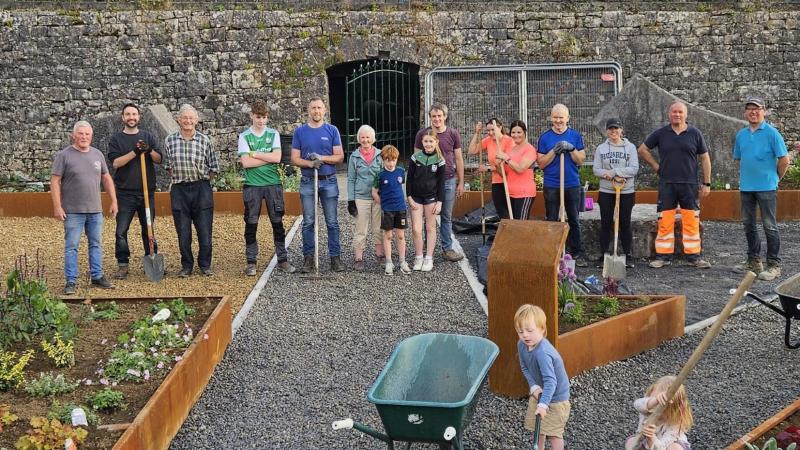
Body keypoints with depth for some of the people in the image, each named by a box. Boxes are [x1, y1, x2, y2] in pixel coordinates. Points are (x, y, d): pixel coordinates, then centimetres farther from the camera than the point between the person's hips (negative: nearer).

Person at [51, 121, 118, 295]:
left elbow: (107, 179, 16)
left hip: (95, 210, 5)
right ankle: (71, 281, 5)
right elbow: (55, 182, -7)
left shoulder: (97, 154, 10)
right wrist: (57, 207, -13)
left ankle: (97, 277, 21)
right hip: (73, 211, -4)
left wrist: (113, 201, 11)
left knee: (96, 244, 11)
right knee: (71, 247, -1)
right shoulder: (64, 156, -5)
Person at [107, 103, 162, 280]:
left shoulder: (148, 137, 11)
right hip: (125, 192, -2)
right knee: (121, 231, -3)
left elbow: (159, 159, 5)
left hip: (147, 191, 2)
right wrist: (135, 152, -20)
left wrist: (150, 151, -15)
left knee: (148, 228, 9)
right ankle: (122, 265, 5)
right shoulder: (116, 139, 4)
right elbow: (115, 162, -9)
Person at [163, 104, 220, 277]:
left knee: (205, 230, 1)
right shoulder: (170, 141, 2)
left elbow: (214, 167, 5)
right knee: (183, 232, 6)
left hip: (201, 188, -1)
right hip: (179, 190, 1)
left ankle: (205, 265, 16)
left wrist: (203, 181, 3)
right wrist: (177, 178, 7)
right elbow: (167, 166, 15)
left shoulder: (205, 140, -2)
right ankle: (186, 266, 19)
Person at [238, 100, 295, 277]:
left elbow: (277, 157, -7)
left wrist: (255, 154, -7)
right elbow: (246, 162, -10)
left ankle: (282, 260, 11)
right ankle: (251, 262, 9)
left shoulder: (273, 134, 7)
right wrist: (268, 158, -8)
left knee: (277, 222, 4)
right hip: (252, 185, -1)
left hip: (273, 184, 1)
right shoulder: (244, 136, 2)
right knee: (251, 224, 2)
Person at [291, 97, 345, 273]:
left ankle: (335, 257, 8)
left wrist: (321, 158, -16)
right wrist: (310, 163, -17)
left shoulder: (332, 130, 4)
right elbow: (295, 159, 1)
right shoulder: (300, 132, 5)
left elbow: (339, 156, 0)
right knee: (308, 222, 4)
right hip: (307, 182, 0)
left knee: (332, 222, 2)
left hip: (329, 181, 0)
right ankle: (308, 258, 10)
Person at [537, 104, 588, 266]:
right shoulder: (544, 137, 1)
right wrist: (554, 151, -15)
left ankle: (577, 253, 13)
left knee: (574, 221, 7)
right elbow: (541, 163, -1)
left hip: (573, 185, 1)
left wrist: (571, 149, -16)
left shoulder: (575, 136, 3)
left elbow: (581, 160, 1)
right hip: (551, 186, -1)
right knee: (551, 221, 5)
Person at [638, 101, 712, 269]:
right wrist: (655, 166, 6)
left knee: (692, 222, 0)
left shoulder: (695, 134, 3)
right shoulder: (660, 133, 4)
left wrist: (707, 183, 1)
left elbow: (705, 158, 6)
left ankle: (694, 256, 7)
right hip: (666, 184, 0)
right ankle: (663, 256, 7)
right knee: (664, 222, 1)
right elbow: (642, 150, 15)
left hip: (689, 185, 0)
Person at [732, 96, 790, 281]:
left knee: (770, 226, -2)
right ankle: (754, 261, 25)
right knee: (748, 225, 13)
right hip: (746, 187, 6)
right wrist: (746, 176, 15)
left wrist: (775, 178, 1)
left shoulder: (771, 133, -8)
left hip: (766, 187, -6)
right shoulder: (741, 135, 9)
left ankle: (774, 265, 4)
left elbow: (784, 159, -7)